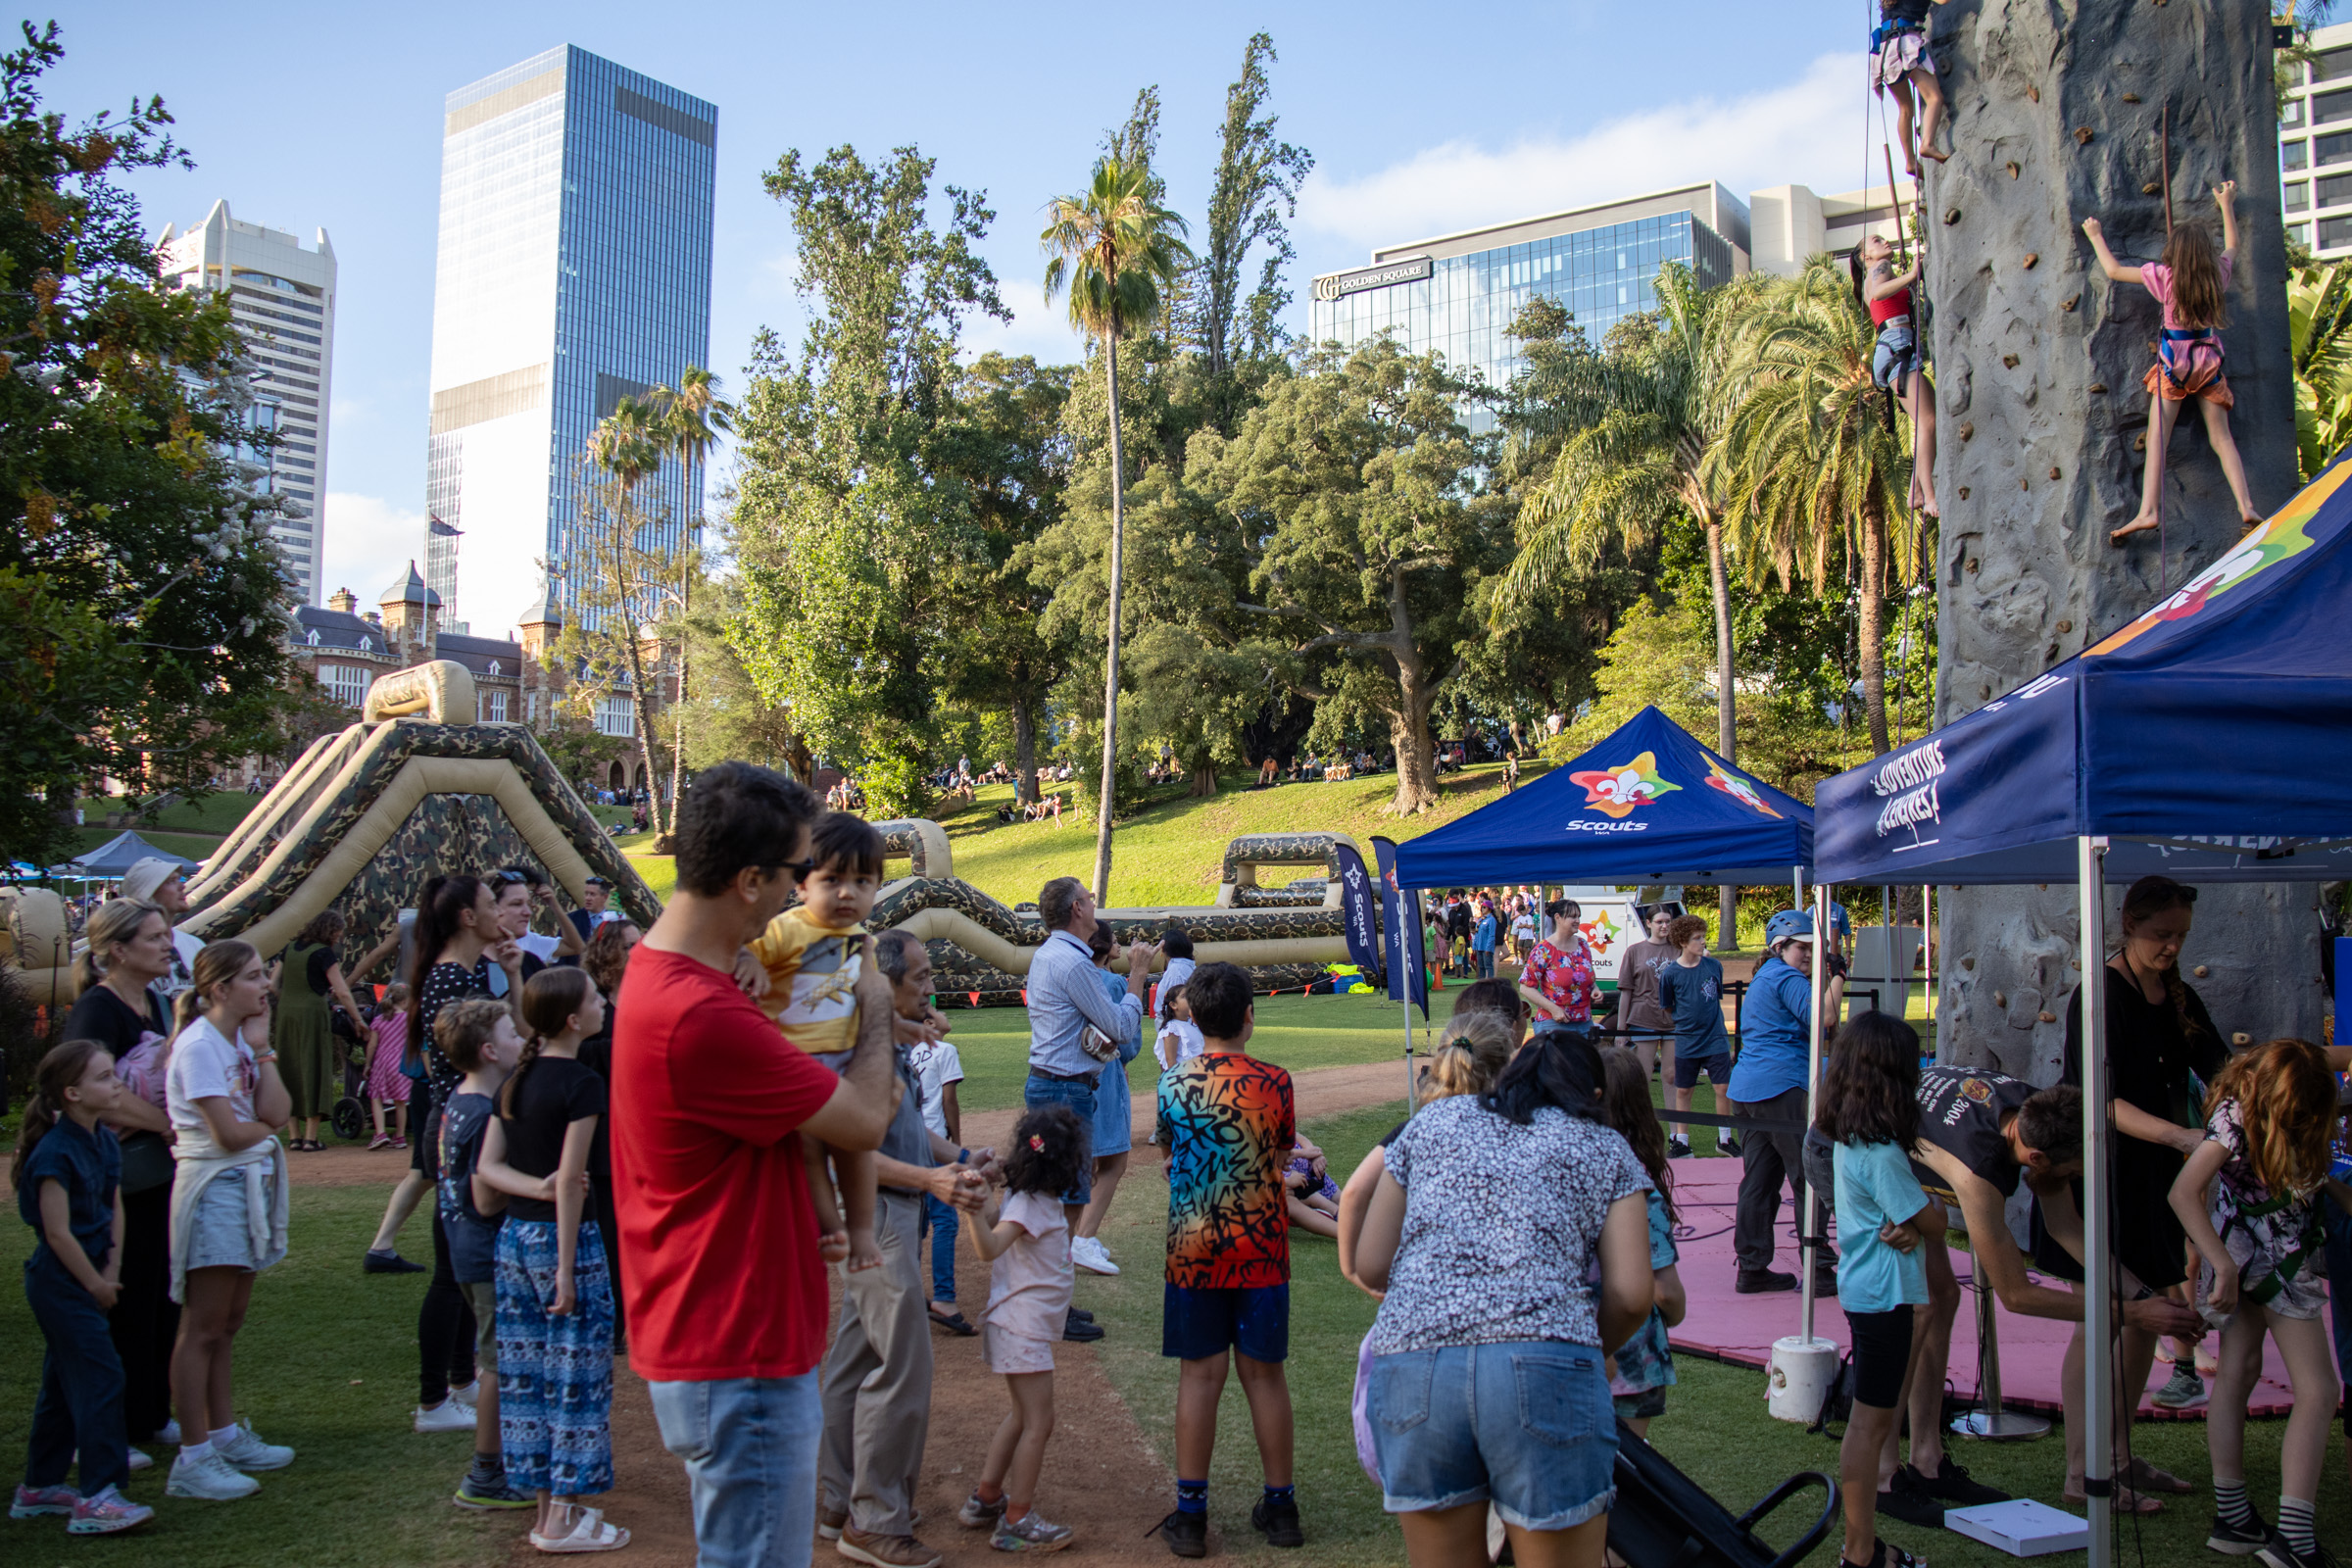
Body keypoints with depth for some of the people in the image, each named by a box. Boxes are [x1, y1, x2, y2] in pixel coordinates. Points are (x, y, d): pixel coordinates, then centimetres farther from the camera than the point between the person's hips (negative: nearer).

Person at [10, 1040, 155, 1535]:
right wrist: (96, 1284, -12)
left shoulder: (104, 1141, 6)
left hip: (85, 1277, 9)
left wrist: (112, 1271, 1)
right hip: (59, 1279, -9)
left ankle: (40, 1487, 29)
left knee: (64, 1382, 17)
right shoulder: (55, 1152, -21)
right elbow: (57, 1233, -20)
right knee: (100, 1377, -11)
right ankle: (97, 1498, -10)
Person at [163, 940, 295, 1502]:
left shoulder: (240, 1039, 11)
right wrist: (267, 1125, 1)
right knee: (203, 1329, -3)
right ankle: (193, 1459, 2)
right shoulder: (199, 1044, -14)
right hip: (214, 1188, -8)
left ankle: (225, 1435, 24)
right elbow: (229, 1133, -19)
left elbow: (275, 1112, -1)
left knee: (229, 1324, 15)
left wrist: (261, 1047, -3)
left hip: (252, 1183, 9)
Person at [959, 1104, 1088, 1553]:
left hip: (1029, 1328, 10)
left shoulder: (1041, 1201, 7)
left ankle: (985, 1499, 30)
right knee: (1038, 1422, -3)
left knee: (1022, 1416, 21)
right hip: (1021, 1328, -10)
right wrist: (972, 1208, -50)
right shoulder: (1026, 1205, -21)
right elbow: (989, 1247, -36)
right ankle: (1016, 1522, 4)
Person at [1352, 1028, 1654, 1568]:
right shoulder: (1605, 1149, 19)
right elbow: (1632, 1294, 7)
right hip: (1543, 1363, -2)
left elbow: (1369, 1267, 19)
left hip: (1410, 1364, 2)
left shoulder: (1431, 1121, 23)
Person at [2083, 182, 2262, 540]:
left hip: (2174, 365, -3)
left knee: (2157, 437, -9)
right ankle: (2247, 508, -6)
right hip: (2209, 363, 4)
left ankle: (2148, 511, -22)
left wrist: (2096, 236, 17)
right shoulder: (2218, 273, 2)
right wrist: (2226, 204, 39)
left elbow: (2113, 270, 2)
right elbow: (2232, 246, 26)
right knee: (2222, 438, 4)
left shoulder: (2164, 276, -8)